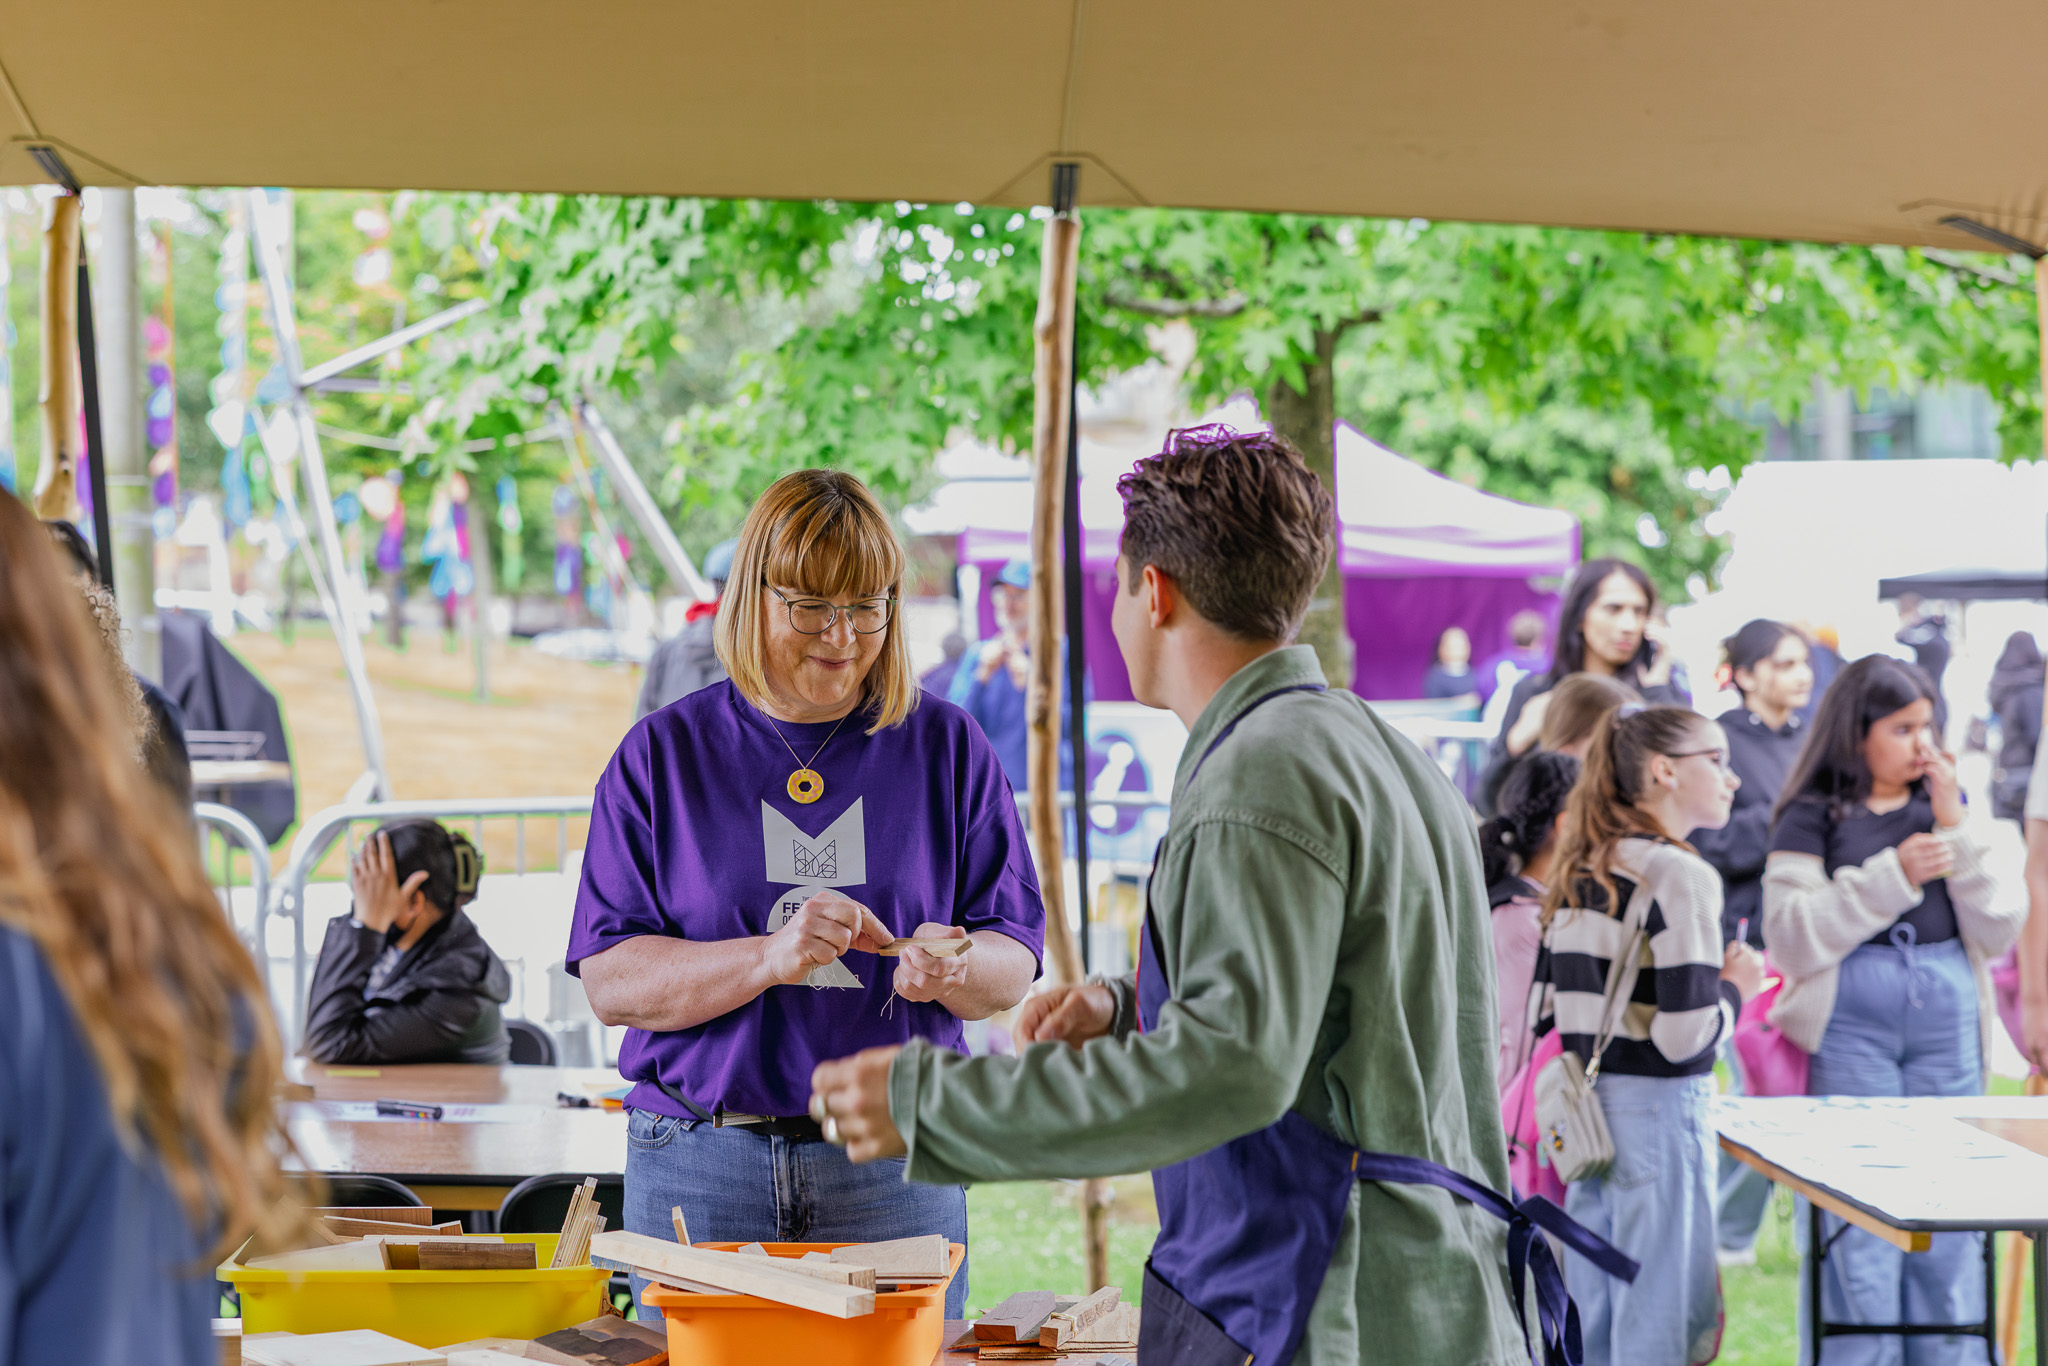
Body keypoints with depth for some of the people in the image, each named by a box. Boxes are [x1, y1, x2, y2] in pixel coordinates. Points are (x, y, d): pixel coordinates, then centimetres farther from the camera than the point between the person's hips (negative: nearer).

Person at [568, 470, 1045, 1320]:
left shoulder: (945, 748, 7)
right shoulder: (661, 755, 3)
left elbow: (1015, 964, 5)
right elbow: (608, 980, -5)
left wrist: (955, 967, -18)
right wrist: (770, 957, -19)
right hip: (699, 1172, -1)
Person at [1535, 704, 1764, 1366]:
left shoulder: (1578, 872, 10)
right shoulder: (1680, 877, -14)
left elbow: (1549, 1003, 15)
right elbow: (1686, 1037, -19)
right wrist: (1736, 988, -1)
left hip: (1588, 1106, 8)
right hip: (1658, 1109, -8)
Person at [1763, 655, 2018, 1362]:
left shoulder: (1944, 809, 12)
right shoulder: (1813, 818, 3)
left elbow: (1999, 935, 4)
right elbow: (1790, 936, -9)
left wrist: (1955, 829, -3)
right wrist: (1893, 874, -12)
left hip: (1947, 1025, 3)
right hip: (1851, 1028, -3)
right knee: (1861, 1220, -3)